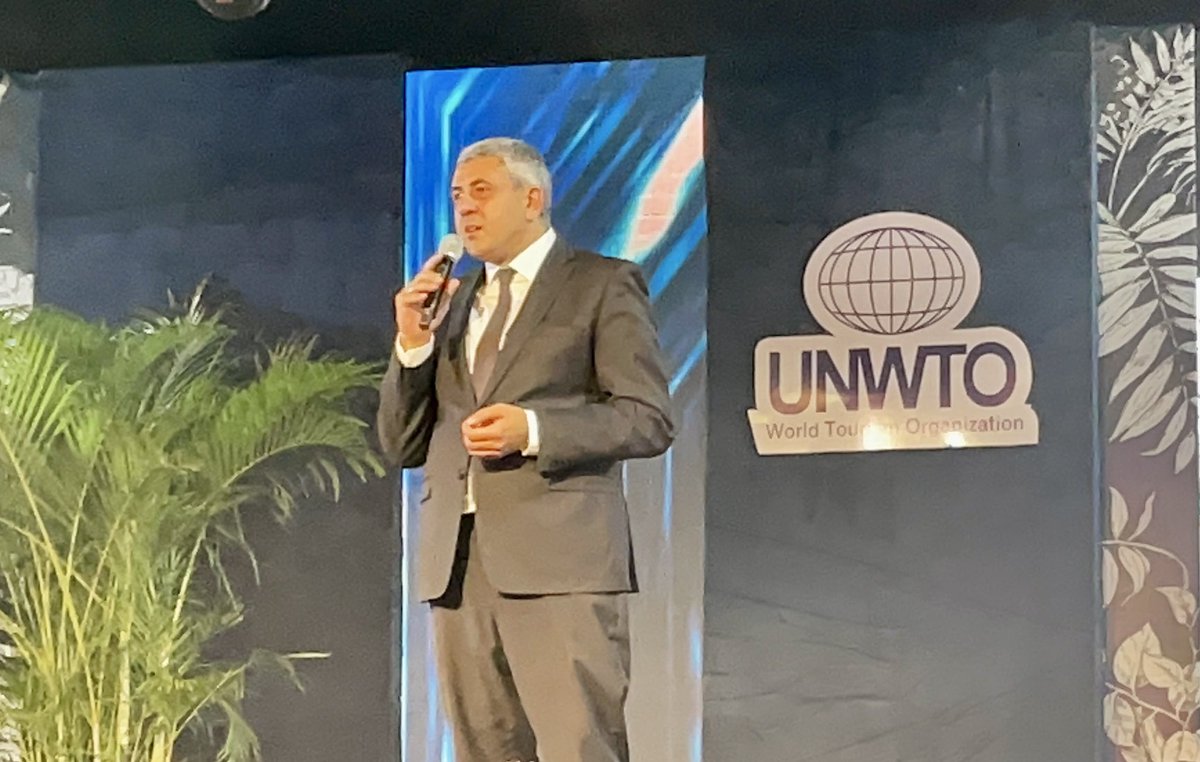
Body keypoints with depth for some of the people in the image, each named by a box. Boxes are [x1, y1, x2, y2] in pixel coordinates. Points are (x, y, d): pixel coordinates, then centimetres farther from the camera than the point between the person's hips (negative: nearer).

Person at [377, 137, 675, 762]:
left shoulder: (604, 285, 6)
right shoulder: (451, 301, 22)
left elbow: (649, 419, -3)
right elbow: (404, 446, 19)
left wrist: (534, 429, -16)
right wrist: (412, 343, 3)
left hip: (559, 562, -5)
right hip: (456, 566, 5)